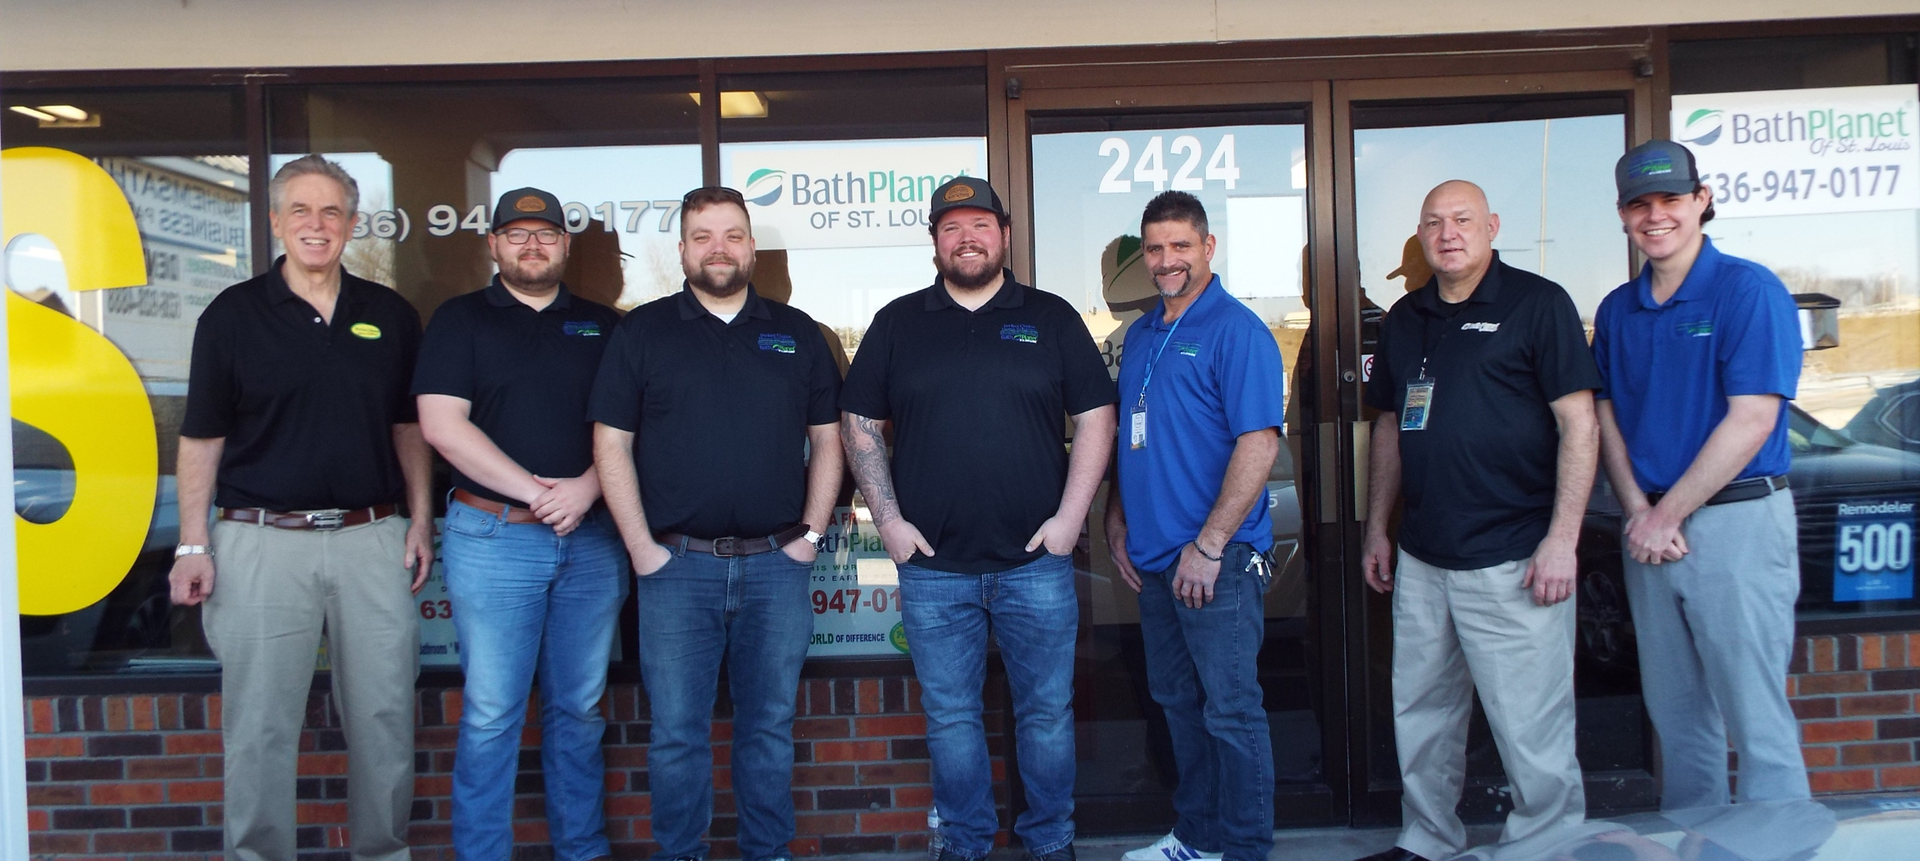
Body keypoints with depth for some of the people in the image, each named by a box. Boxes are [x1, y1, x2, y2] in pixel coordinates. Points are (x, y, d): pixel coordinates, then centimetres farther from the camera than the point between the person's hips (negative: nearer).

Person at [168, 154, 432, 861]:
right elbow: (202, 438, 2)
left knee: (384, 714, 9)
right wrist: (194, 545, -3)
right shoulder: (232, 315, 2)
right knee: (260, 724, 4)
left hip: (372, 538, 2)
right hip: (263, 541, -2)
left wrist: (420, 518, 6)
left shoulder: (390, 316, 8)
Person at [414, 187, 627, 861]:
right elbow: (442, 425, -6)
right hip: (492, 537, -2)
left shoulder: (602, 325, 13)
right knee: (490, 713, 1)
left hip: (591, 538, 3)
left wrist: (586, 488, -11)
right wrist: (533, 491, -11)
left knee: (580, 708, 10)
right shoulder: (460, 319, 5)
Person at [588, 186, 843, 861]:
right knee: (676, 729, 5)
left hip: (776, 562, 2)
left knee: (770, 724, 10)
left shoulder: (796, 334, 10)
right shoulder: (642, 332, 5)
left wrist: (812, 533, 2)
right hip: (676, 562, -1)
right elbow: (611, 443, 1)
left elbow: (827, 439, 11)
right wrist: (641, 546, -6)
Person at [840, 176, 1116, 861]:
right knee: (950, 716, 11)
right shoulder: (898, 323, 7)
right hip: (932, 565, 1)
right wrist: (888, 520, -2)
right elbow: (859, 423, 7)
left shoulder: (1051, 318, 5)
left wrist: (1069, 516, -5)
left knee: (1047, 711, 8)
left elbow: (1095, 417, 3)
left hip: (1036, 561, 0)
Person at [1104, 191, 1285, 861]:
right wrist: (1117, 523, 11)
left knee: (1231, 712, 1)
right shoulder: (1140, 335, 14)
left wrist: (1208, 545, -20)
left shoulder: (1236, 330, -10)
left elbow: (1259, 442, -18)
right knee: (1177, 702, 17)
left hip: (1217, 561, -8)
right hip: (1153, 557, 8)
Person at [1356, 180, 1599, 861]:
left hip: (1511, 561, -6)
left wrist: (1562, 538, -15)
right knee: (1421, 716, 16)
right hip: (1421, 560, 6)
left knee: (1531, 729, 0)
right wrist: (1377, 529, 15)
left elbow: (1578, 423, -9)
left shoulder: (1537, 304, -4)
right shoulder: (1405, 319, 14)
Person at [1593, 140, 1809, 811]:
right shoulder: (1617, 310, 11)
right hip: (1650, 527, 6)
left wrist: (1667, 515, -14)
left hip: (1736, 523, -6)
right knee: (1676, 714, 15)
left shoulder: (1748, 290, -8)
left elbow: (1751, 422, -14)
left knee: (1756, 717, -1)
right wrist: (1638, 510, -6)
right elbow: (1607, 417, 10)